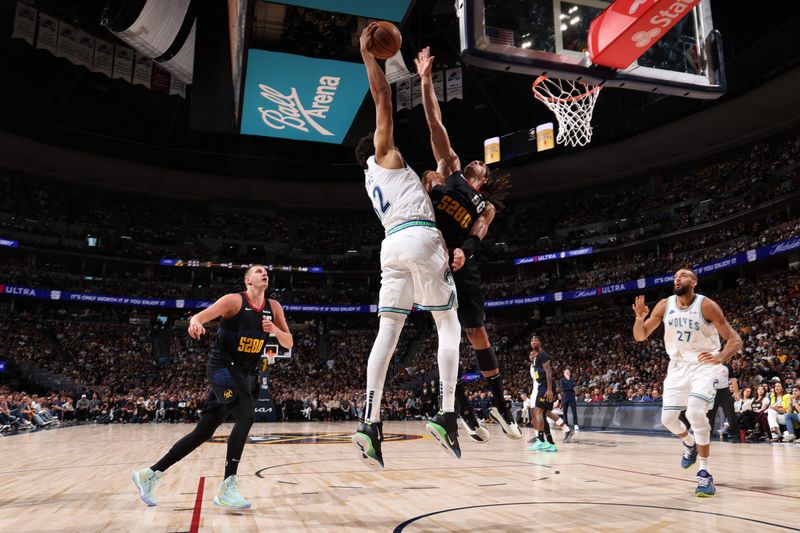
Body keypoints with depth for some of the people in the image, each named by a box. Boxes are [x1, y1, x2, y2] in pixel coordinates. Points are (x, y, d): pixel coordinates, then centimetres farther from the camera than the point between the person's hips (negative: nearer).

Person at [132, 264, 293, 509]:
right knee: (246, 415, -25)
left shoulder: (273, 307, 6)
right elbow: (200, 316, -18)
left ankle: (150, 474, 20)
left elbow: (288, 343, 7)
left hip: (245, 374, 6)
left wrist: (275, 330, -14)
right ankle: (227, 488, -15)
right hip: (222, 367, -6)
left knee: (204, 432, 8)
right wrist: (195, 322, -42)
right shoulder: (234, 300, -9)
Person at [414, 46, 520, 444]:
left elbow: (476, 233, 1)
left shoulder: (486, 207, 21)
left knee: (477, 332, 5)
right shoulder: (450, 168, 20)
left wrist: (463, 250, -21)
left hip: (460, 263, 1)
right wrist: (426, 79, 9)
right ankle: (462, 408, 9)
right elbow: (435, 125, 14)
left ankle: (499, 402, 19)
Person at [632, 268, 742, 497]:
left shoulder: (706, 305, -16)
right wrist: (639, 318, -24)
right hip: (678, 365, 4)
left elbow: (735, 339, -16)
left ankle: (705, 473, -10)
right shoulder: (665, 305, -6)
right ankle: (690, 444, 35)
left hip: (705, 365, -4)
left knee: (695, 412, -24)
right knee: (668, 418, 1)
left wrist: (720, 358, -37)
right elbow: (640, 336, -3)